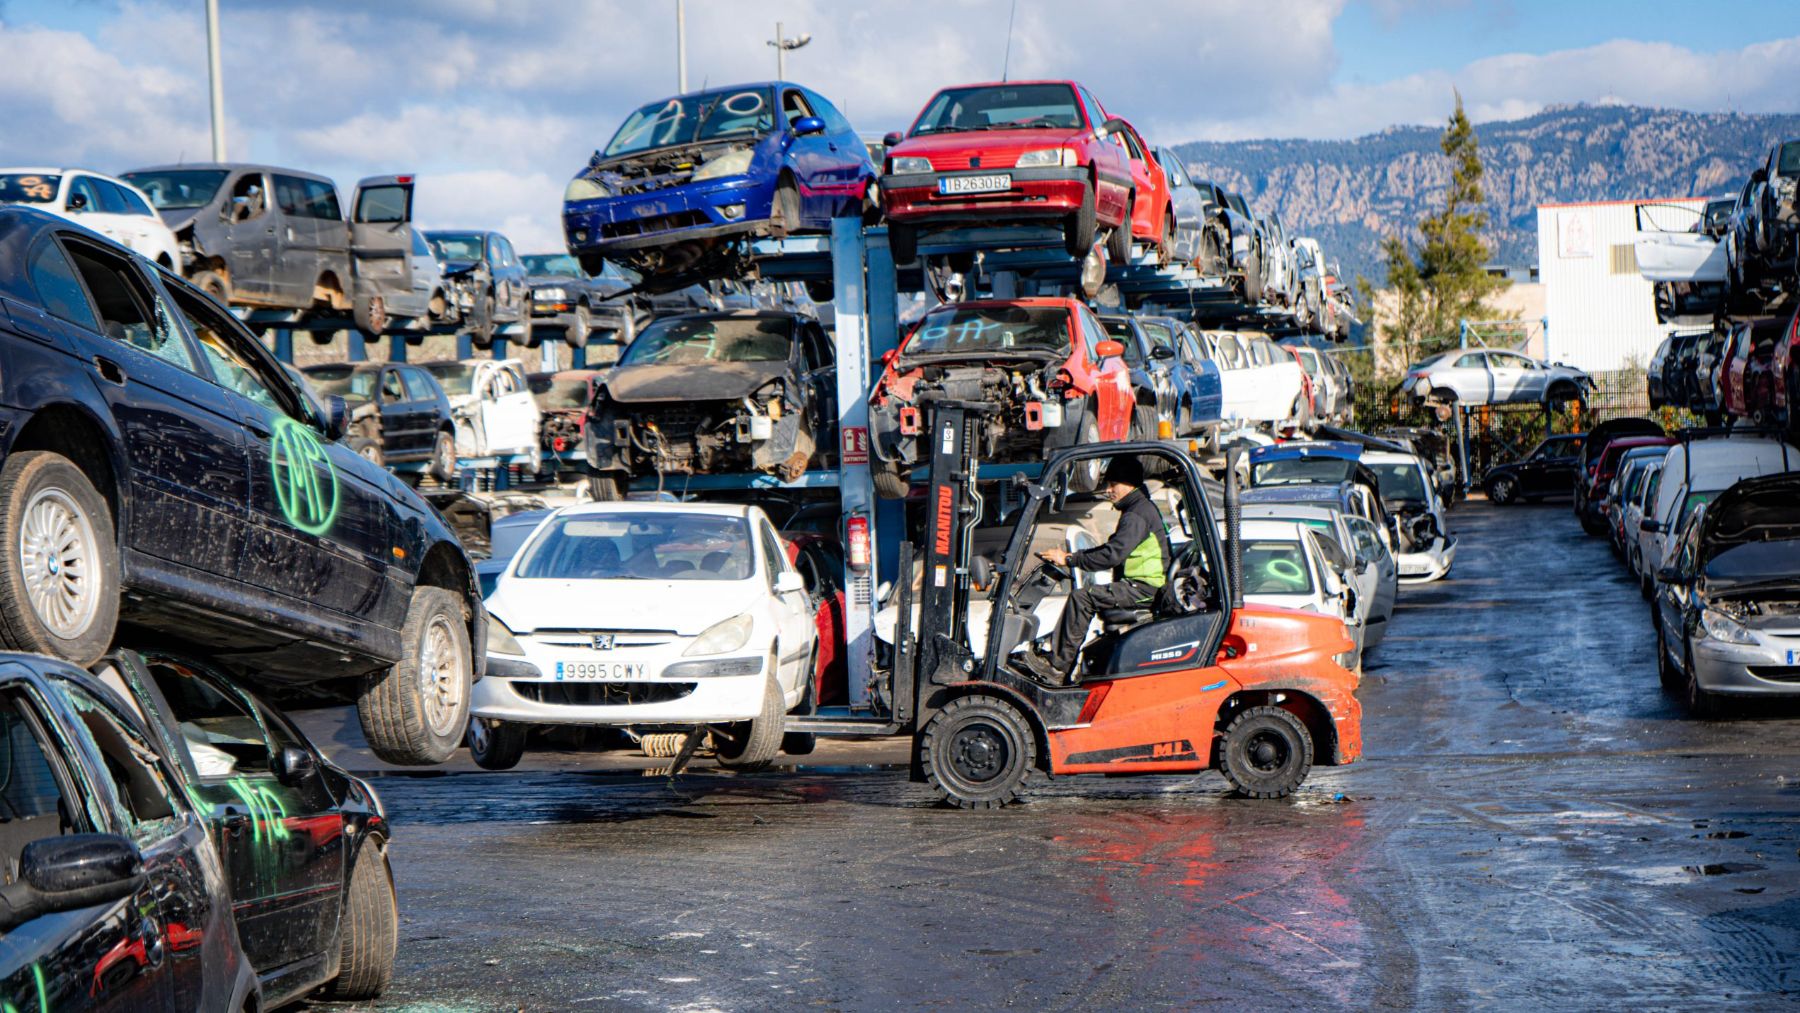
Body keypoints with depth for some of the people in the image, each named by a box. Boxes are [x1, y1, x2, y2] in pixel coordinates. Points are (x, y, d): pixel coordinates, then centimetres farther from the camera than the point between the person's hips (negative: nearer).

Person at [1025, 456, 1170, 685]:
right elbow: (1113, 549, 21)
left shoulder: (1137, 515, -15)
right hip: (1138, 586, 11)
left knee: (1082, 598, -17)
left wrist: (1069, 560, -17)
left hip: (1142, 589, -11)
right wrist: (1073, 556, 11)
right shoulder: (1138, 509, 19)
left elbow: (1112, 555, -24)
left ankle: (1058, 667, -15)